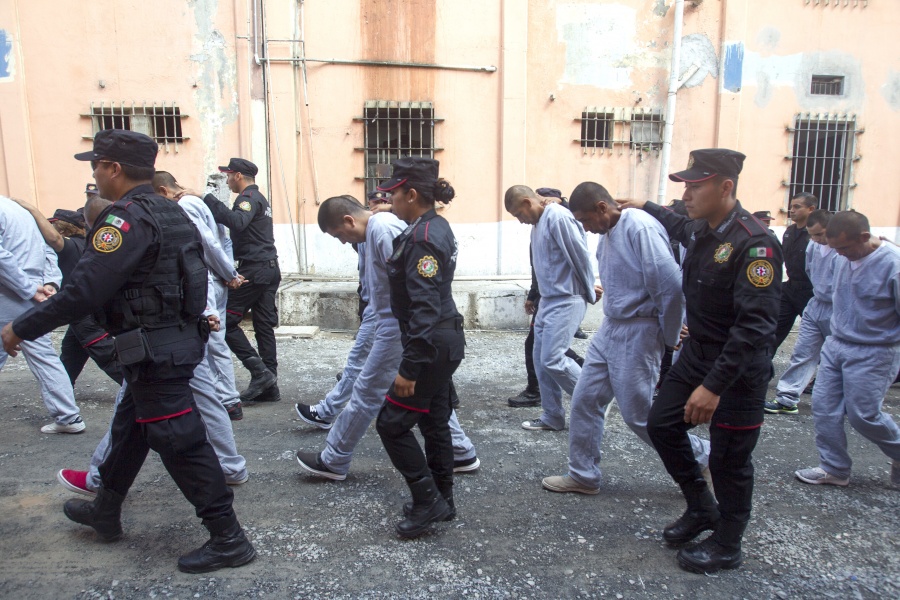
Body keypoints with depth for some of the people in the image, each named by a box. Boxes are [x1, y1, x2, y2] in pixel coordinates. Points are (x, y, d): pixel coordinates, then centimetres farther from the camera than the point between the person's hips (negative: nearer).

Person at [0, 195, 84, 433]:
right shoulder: (20, 209, 18)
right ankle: (68, 417, 10)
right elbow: (48, 251, 16)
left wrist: (30, 290, -16)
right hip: (34, 300, 8)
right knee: (45, 357, 9)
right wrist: (50, 282, 4)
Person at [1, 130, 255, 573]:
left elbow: (84, 290, -21)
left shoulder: (126, 218, -18)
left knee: (179, 441, -3)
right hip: (176, 338, 10)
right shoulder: (170, 212, 11)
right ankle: (105, 512, 44)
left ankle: (228, 540, 6)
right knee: (129, 426, 24)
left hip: (154, 350, -10)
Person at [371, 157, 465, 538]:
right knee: (434, 422, 17)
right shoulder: (436, 227, 10)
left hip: (431, 345, -10)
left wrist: (408, 368, -23)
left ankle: (428, 500, 10)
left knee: (392, 423, 0)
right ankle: (441, 501, 30)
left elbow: (424, 309, -25)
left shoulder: (424, 238, -20)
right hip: (445, 340, 10)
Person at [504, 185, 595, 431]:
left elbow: (581, 257, -15)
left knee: (553, 359, -11)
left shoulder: (558, 218, -17)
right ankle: (552, 417, 19)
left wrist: (590, 294, -4)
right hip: (548, 300, 9)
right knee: (541, 360, 9)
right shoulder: (538, 223, 12)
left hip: (566, 301, -9)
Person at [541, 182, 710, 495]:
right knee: (585, 401, 10)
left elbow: (670, 284, -24)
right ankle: (583, 475, 25)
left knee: (638, 414, 2)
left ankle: (703, 458, 25)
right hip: (609, 329, 9)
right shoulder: (607, 235, 9)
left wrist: (669, 335, -12)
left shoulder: (640, 227, -20)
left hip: (637, 334, -9)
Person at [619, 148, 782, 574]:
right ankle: (701, 509, 33)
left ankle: (726, 546, 28)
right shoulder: (700, 229, 2)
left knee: (729, 459, 5)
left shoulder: (754, 244, -25)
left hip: (738, 367, -8)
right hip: (697, 352, 8)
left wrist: (714, 385, -33)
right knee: (662, 424, 12)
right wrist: (645, 207, 42)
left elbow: (755, 327, -30)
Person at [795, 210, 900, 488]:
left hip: (873, 353, -6)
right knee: (824, 406, 4)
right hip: (835, 345, 6)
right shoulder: (843, 260, 1)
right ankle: (833, 469, 17)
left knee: (863, 415, 0)